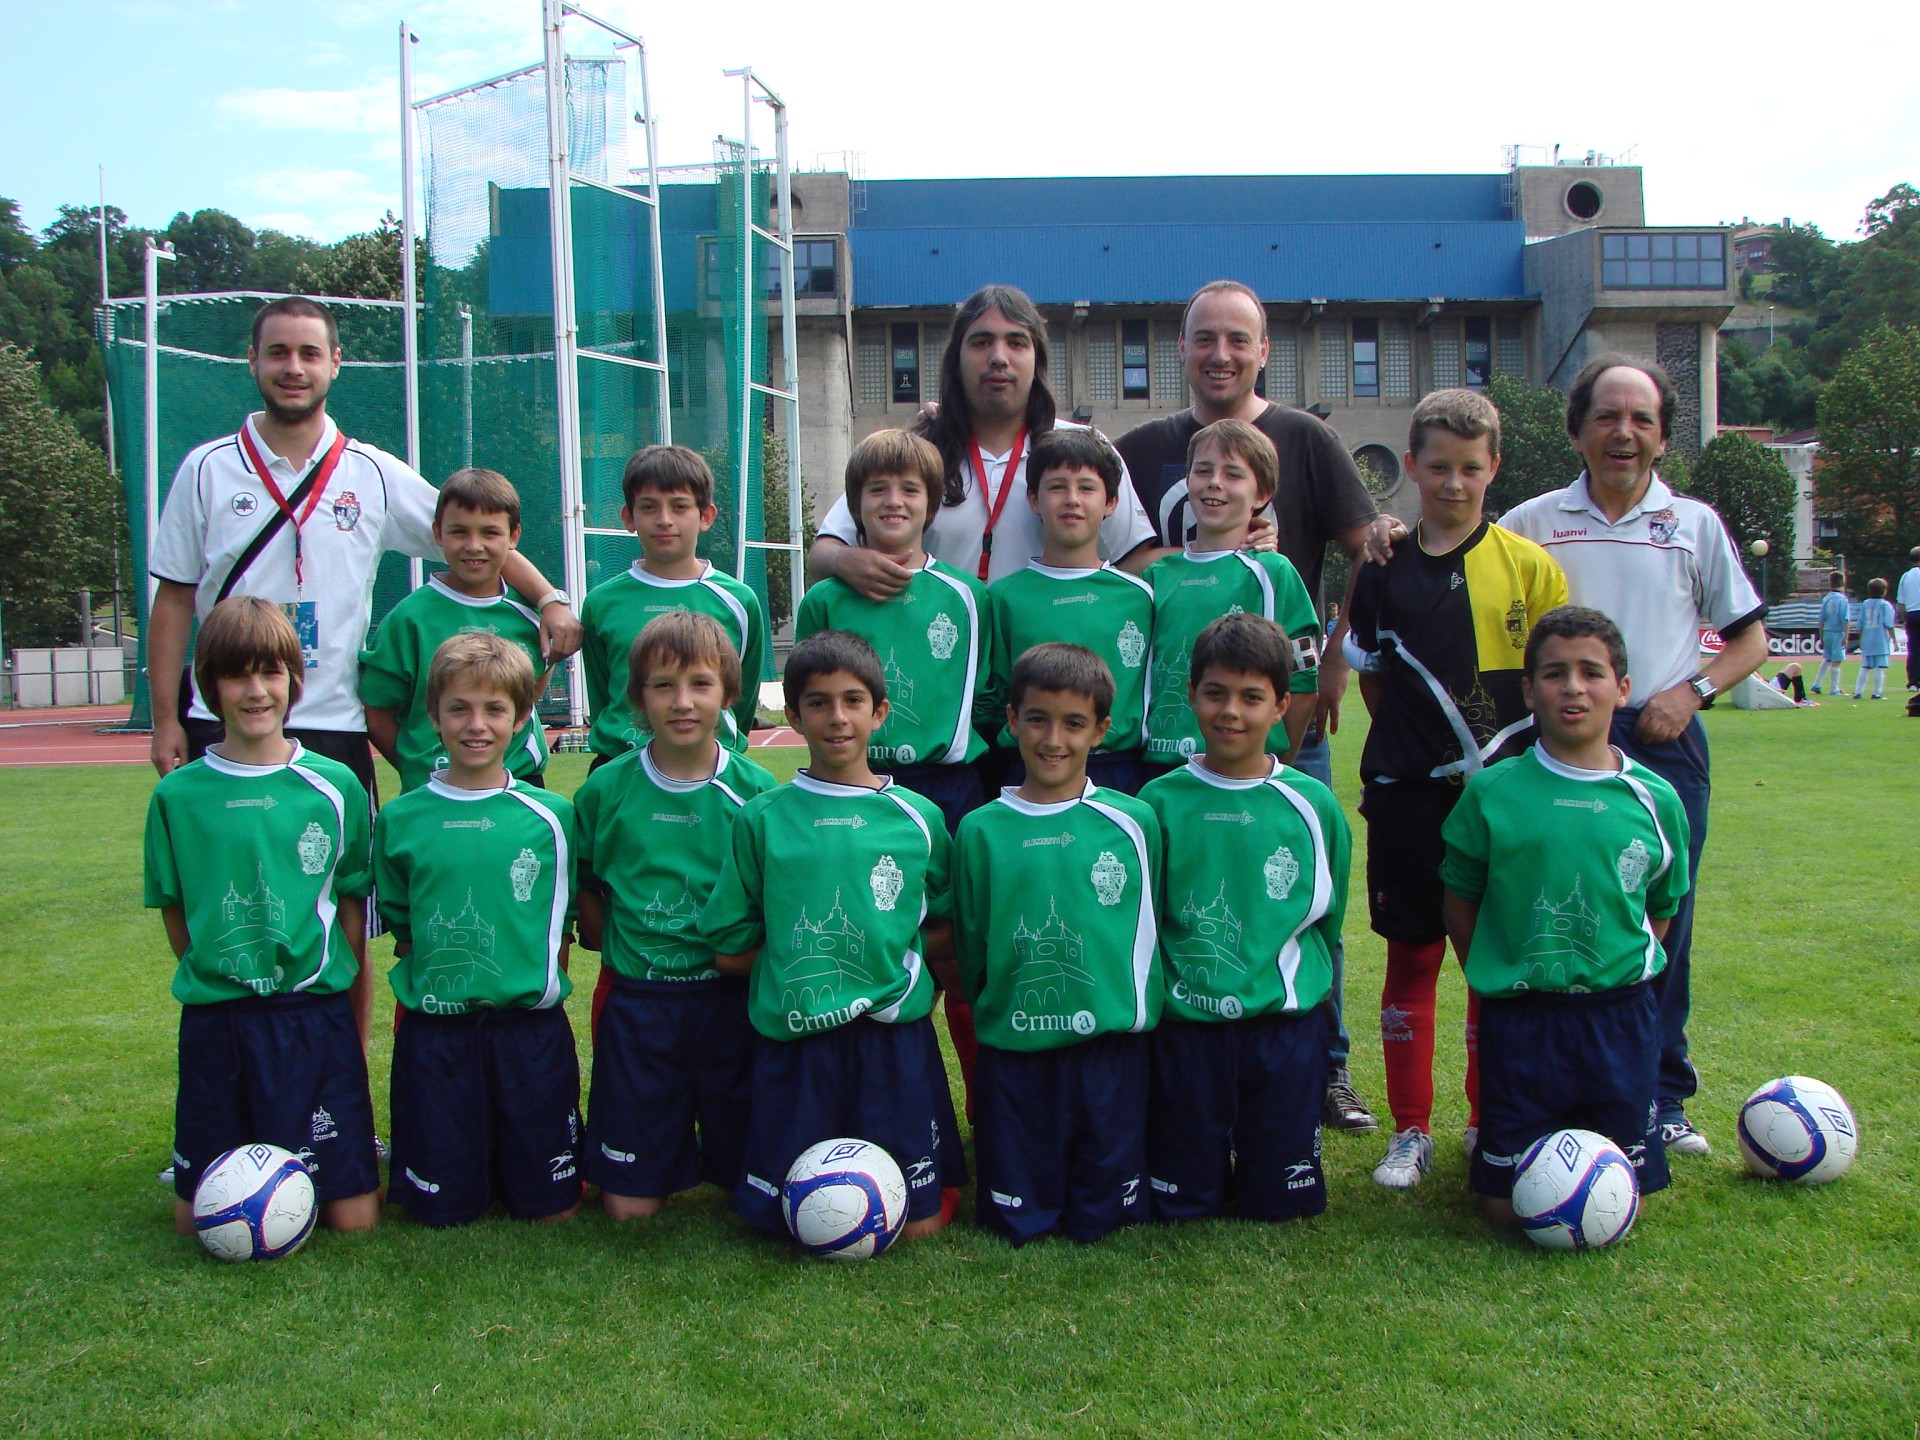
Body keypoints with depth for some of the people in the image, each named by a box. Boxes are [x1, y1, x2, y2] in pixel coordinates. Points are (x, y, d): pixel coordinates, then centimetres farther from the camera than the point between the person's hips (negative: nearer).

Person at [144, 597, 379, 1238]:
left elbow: (352, 908, 3)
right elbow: (174, 912, 8)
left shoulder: (335, 786, -1)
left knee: (354, 1218, -2)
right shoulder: (178, 795, 0)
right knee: (198, 1222, 6)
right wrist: (214, 977, 0)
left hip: (315, 1016, -1)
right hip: (213, 1020, 1)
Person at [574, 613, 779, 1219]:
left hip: (732, 1003, 0)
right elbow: (583, 888, 10)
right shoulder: (606, 789, -2)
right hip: (639, 1005, 1)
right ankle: (675, 1146, 33)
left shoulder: (754, 789, -4)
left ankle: (717, 1154, 38)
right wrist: (623, 954, 1)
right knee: (630, 1205, 5)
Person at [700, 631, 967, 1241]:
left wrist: (895, 953, -5)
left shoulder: (918, 817, 2)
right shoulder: (762, 818, 0)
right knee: (793, 1220, 5)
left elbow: (951, 934, 9)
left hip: (895, 1037, 0)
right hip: (792, 1044, 0)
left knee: (920, 1223, 2)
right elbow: (729, 950, 4)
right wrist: (798, 961, -2)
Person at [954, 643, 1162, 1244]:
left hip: (1111, 1045, 0)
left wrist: (1136, 1009, 3)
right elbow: (968, 948, 8)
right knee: (1015, 1223, 6)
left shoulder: (1133, 822, -1)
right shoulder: (981, 830, 0)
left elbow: (1149, 931, 7)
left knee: (1102, 1220, 5)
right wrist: (995, 1013, 5)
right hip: (1013, 1052, 1)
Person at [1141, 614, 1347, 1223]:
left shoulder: (1312, 803, -1)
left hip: (1287, 1024, 1)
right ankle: (1212, 1164, 36)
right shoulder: (1160, 801, -3)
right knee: (1181, 1204, 7)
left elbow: (1327, 921, 10)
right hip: (1186, 1025, 0)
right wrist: (1155, 999, 2)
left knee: (1281, 1202, 7)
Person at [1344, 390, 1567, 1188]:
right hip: (1408, 795, 1)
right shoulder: (1384, 572, 4)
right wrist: (1413, 742, 8)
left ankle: (1491, 1124, 22)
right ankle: (1411, 1130, 16)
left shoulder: (1529, 567, 0)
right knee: (1412, 957, 6)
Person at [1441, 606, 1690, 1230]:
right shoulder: (1492, 792, -6)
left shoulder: (1654, 798, -1)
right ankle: (1541, 1132, 33)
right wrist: (1501, 981, -2)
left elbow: (1661, 910, 11)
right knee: (1507, 1208, 4)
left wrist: (1615, 973, 4)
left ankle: (1581, 1134, 37)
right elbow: (1459, 904, 3)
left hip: (1622, 1019, 2)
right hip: (1519, 1020, -1)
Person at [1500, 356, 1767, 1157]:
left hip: (1664, 746, 1)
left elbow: (1751, 637, 12)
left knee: (1663, 926, 4)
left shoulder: (1695, 524, 9)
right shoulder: (1532, 522, 7)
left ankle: (1660, 1099, 17)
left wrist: (1693, 689, -4)